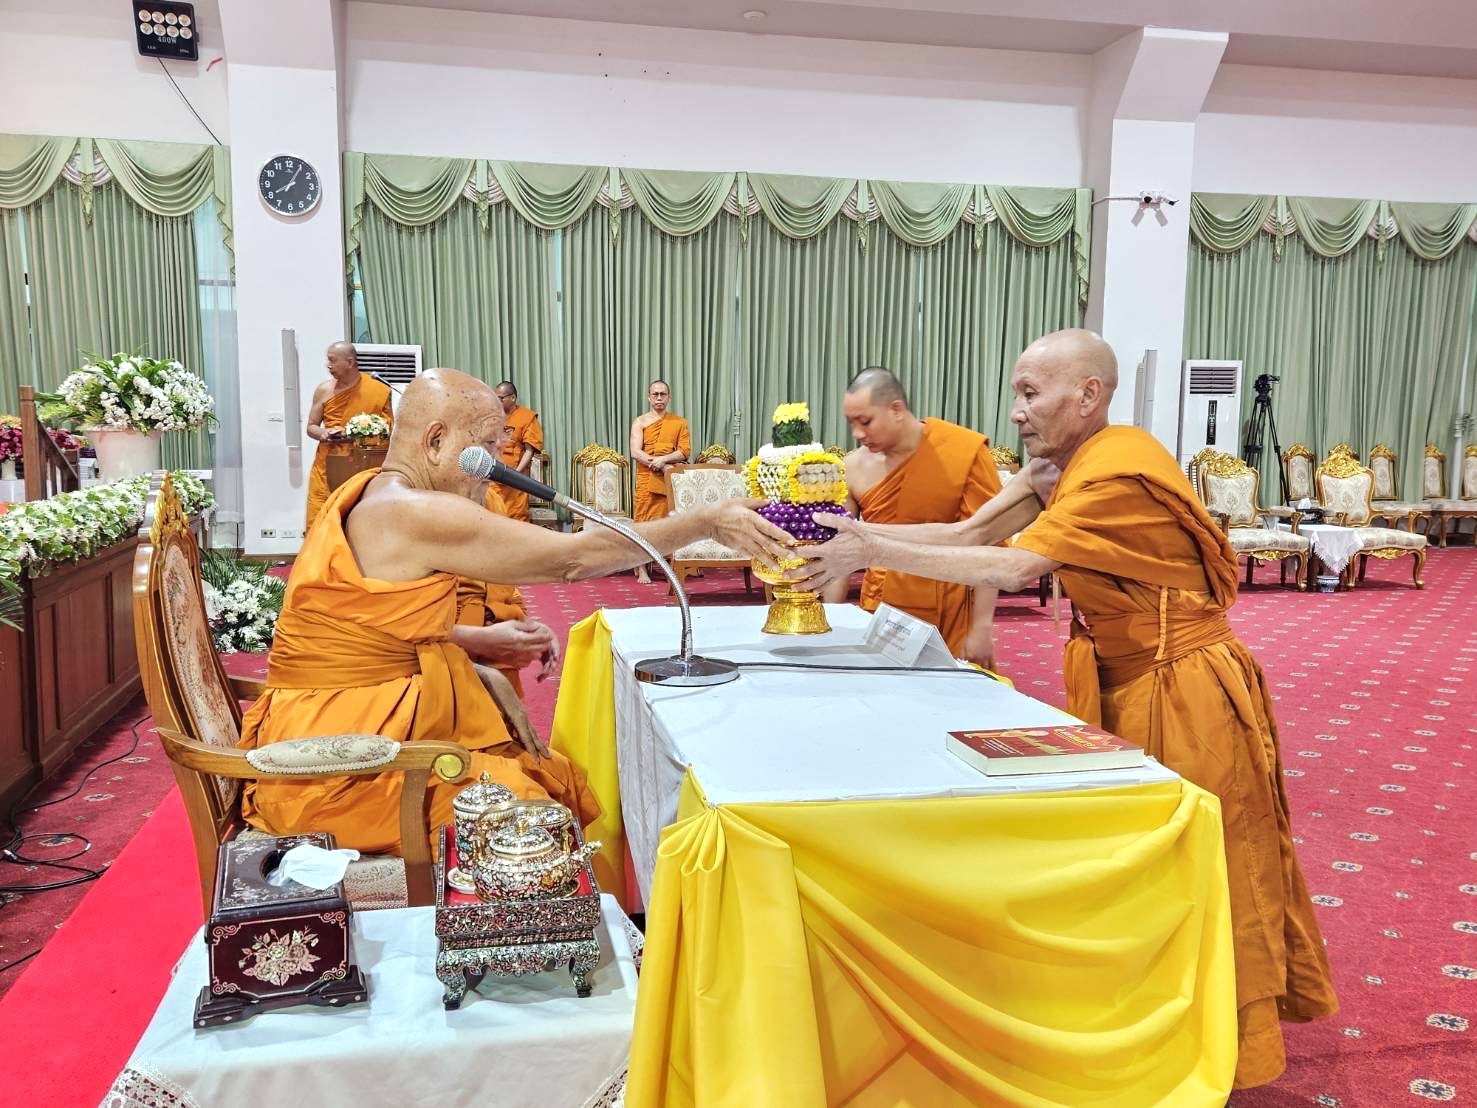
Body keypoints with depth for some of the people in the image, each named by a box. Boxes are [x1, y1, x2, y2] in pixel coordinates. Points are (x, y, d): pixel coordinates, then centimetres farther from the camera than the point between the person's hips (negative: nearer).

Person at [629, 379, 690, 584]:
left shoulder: (680, 423, 12)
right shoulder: (640, 422, 7)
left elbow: (685, 451, 0)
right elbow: (635, 453, -4)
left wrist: (663, 459, -14)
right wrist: (657, 464, -14)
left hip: (672, 480, 1)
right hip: (646, 480, -1)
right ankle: (642, 569, 1)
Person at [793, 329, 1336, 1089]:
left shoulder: (1118, 470, -24)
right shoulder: (1069, 465, 4)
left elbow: (1017, 566, -33)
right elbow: (972, 533, -2)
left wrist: (874, 554, -31)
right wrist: (859, 537, -13)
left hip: (1181, 693, -9)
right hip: (1129, 685, 9)